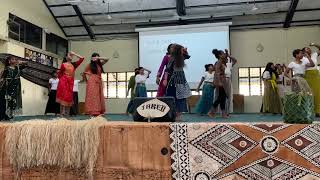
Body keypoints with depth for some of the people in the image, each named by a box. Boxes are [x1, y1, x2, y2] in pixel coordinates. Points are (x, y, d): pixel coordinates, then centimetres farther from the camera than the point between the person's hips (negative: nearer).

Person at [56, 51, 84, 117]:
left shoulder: (74, 65, 12)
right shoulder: (63, 65, 2)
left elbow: (82, 58, 10)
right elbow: (59, 73, 8)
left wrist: (74, 54, 11)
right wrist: (61, 79, 1)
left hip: (70, 82, 4)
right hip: (64, 82, -4)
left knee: (69, 97, 3)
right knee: (63, 96, -7)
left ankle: (67, 113, 7)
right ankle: (62, 112, -6)